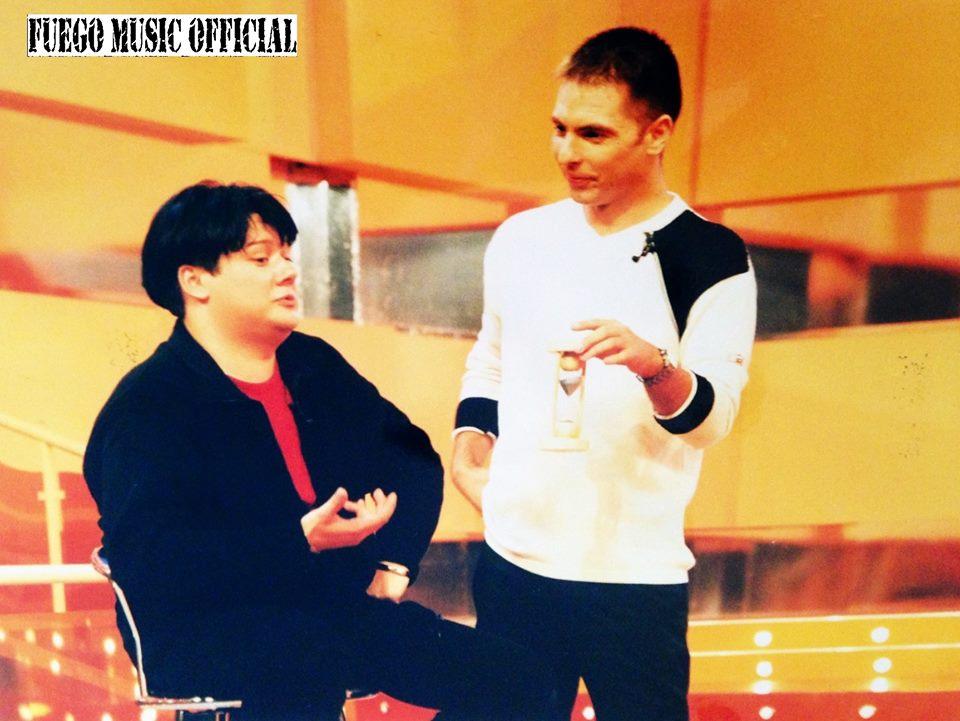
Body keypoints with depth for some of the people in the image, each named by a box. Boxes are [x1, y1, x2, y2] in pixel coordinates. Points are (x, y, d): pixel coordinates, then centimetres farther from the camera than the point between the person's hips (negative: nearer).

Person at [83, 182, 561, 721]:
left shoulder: (316, 366, 13)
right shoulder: (147, 405, -7)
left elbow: (412, 456, 13)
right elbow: (148, 556, -19)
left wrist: (393, 565, -3)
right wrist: (301, 542, -26)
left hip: (342, 610, 7)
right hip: (210, 631, -6)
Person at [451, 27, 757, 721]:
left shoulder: (711, 257, -8)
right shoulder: (521, 238, 4)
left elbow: (712, 417, -13)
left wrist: (653, 364, -32)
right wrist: (470, 443, 4)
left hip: (635, 578, -3)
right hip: (511, 562, 4)